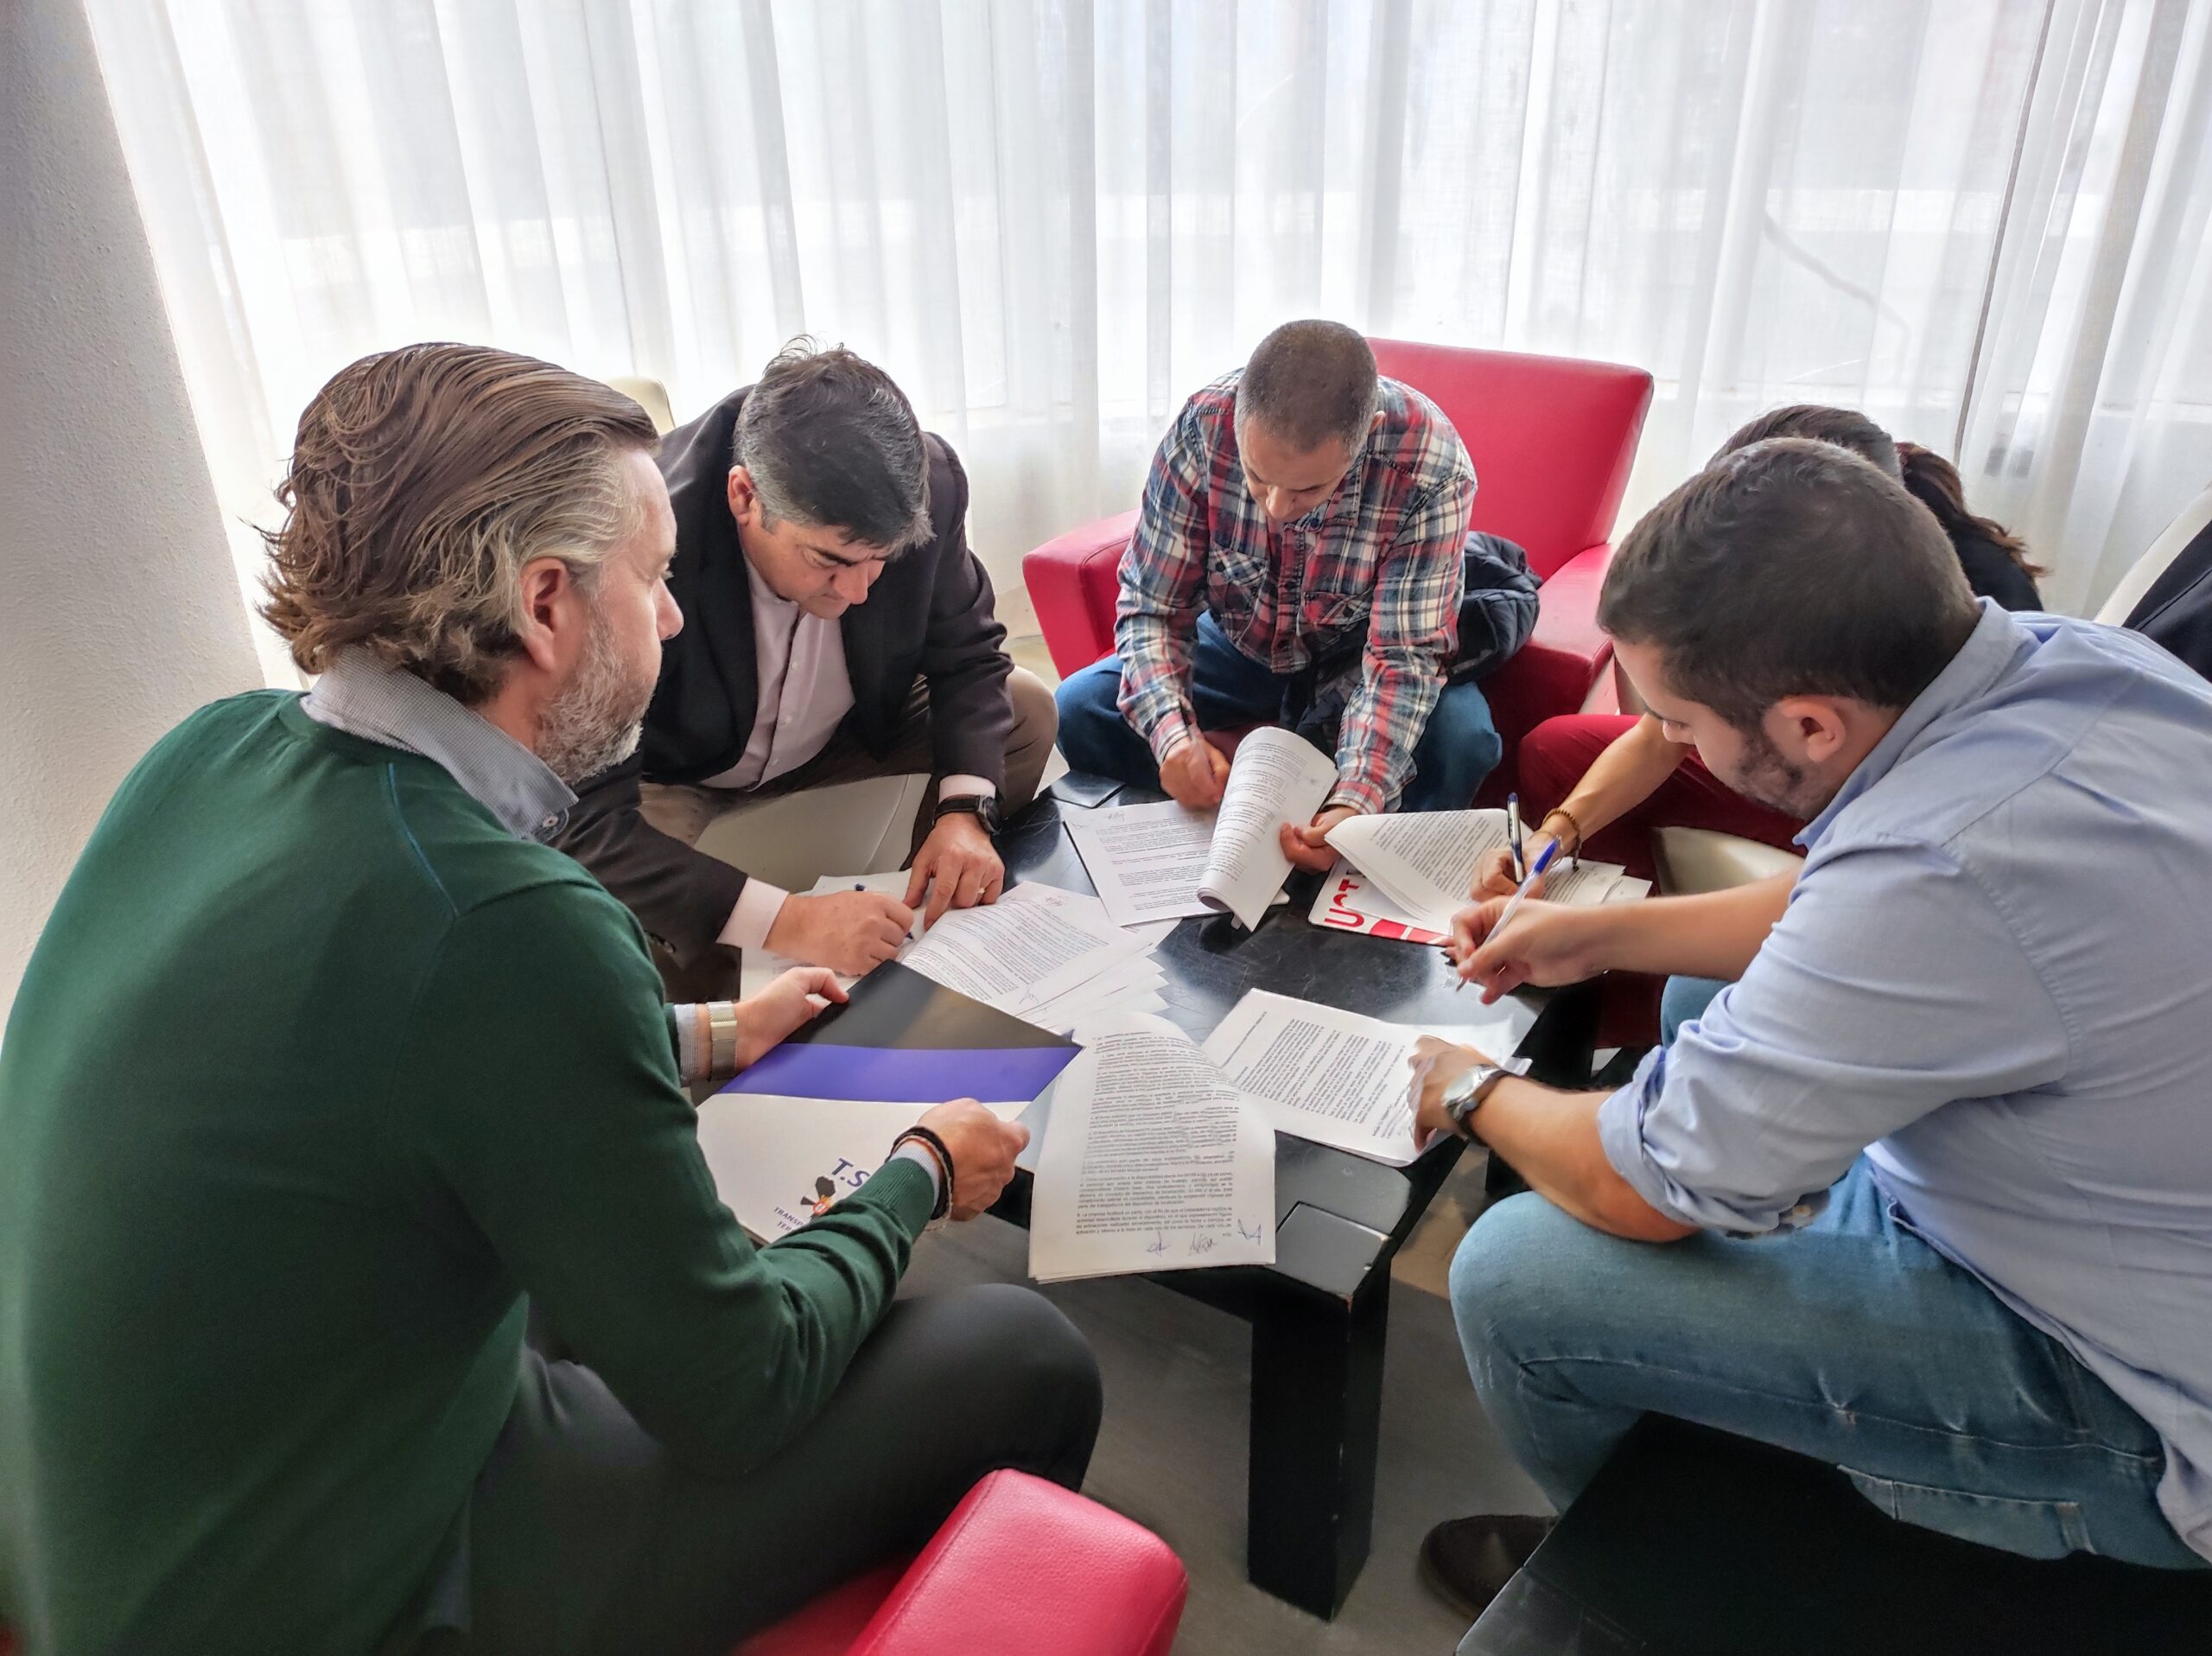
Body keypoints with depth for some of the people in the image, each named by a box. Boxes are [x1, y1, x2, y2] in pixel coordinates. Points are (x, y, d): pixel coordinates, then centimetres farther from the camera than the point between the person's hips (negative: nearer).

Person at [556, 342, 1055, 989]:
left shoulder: (928, 481, -26)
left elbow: (967, 655, -9)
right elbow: (584, 820, -39)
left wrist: (965, 808, -26)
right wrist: (783, 921, -49)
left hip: (844, 738, 4)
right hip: (677, 778, -4)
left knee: (1026, 710, -11)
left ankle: (928, 928, 9)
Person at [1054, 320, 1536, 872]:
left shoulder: (1431, 465, -31)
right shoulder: (1202, 428, -26)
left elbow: (1403, 655, -30)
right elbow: (1152, 606, -18)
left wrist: (1357, 802, -46)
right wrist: (1171, 730, -37)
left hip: (1355, 659, -2)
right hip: (1238, 647, 2)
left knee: (1461, 738, -32)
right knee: (1077, 709, -18)